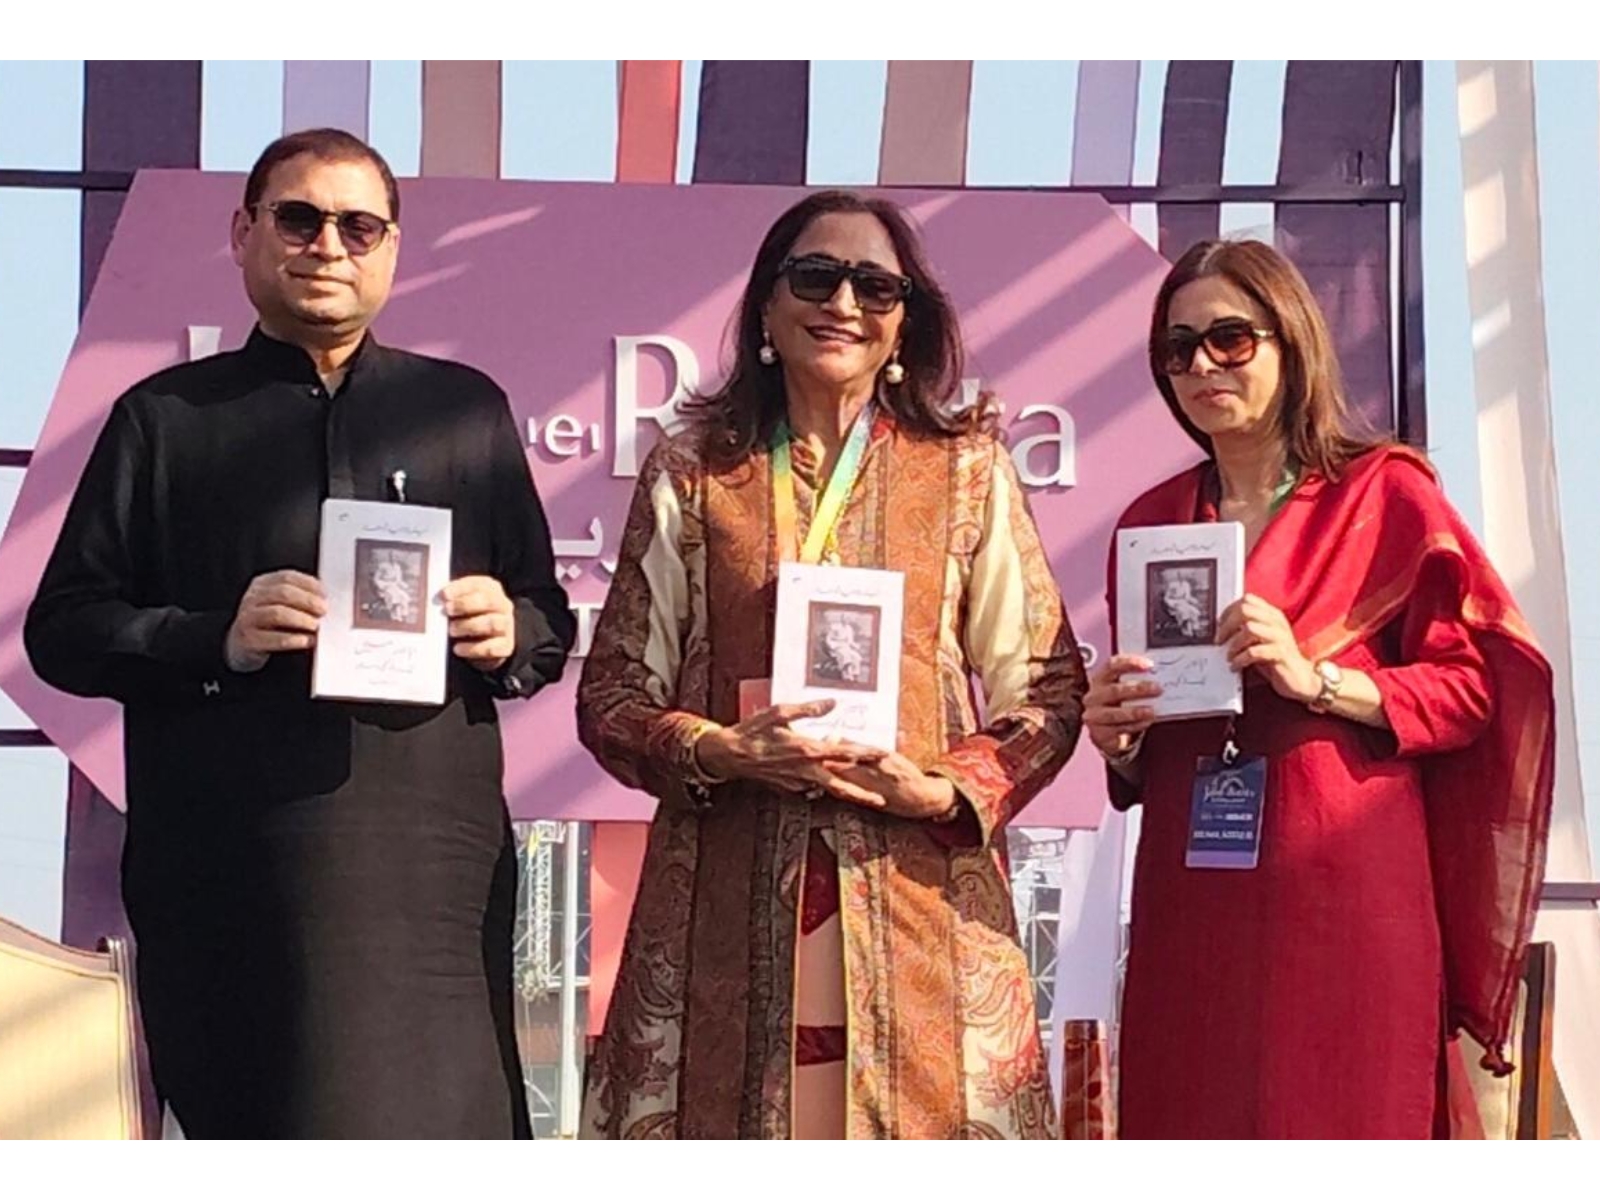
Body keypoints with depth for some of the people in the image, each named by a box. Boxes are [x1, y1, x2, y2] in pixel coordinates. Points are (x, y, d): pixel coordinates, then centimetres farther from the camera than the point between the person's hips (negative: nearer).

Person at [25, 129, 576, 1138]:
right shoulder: (165, 419, 11)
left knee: (442, 1124, -3)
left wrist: (508, 633, -6)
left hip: (434, 866, 1)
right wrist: (217, 640, -11)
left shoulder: (467, 411, 16)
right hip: (228, 878, -1)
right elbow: (62, 627, 6)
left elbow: (551, 623, 18)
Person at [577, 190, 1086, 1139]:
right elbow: (612, 694, 9)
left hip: (919, 893, 0)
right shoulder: (694, 475, 10)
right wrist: (721, 752, -10)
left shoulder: (968, 472, 10)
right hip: (731, 909, 0)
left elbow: (1047, 691, 8)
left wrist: (945, 790, -9)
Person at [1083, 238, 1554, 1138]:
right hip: (1190, 899, 4)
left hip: (1345, 890, -4)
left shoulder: (1385, 492, 1)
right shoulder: (1152, 522, 15)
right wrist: (1118, 740, 1)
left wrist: (1320, 681, -17)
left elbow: (1478, 682, -5)